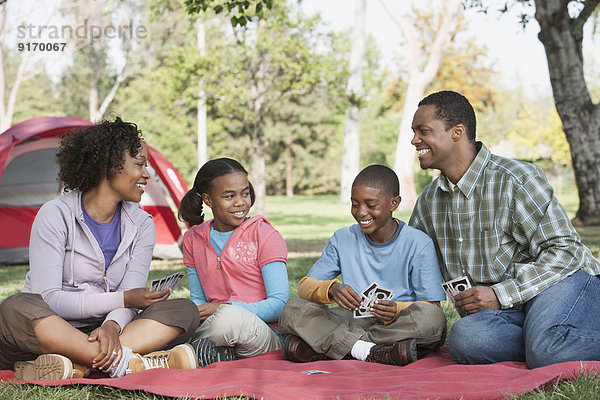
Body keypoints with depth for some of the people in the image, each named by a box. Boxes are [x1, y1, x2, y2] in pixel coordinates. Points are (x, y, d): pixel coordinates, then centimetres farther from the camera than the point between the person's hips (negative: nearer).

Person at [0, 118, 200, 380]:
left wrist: (112, 324, -30)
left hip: (97, 335, 4)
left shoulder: (141, 225, 5)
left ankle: (78, 368, -37)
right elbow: (47, 299, -17)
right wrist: (122, 299, -22)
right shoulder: (56, 215, -9)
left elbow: (129, 299, -5)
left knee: (184, 310, -17)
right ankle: (131, 364, -40)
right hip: (48, 332, -4)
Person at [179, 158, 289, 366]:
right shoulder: (193, 239, 15)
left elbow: (280, 304, -6)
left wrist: (224, 308, -18)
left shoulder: (266, 235, 1)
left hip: (268, 337, -3)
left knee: (231, 318, -39)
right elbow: (198, 300, 16)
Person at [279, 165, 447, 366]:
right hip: (353, 322, 2)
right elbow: (305, 285, 2)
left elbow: (431, 307, -7)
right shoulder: (343, 240, 7)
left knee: (432, 319, -35)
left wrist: (396, 310, -28)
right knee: (293, 310, -18)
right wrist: (331, 289, -21)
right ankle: (369, 351, -32)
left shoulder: (419, 244, -3)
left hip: (399, 326, -2)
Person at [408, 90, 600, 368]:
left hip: (563, 282, -5)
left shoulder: (517, 179, -10)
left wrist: (502, 294, -19)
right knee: (464, 338, -31)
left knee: (546, 349, -39)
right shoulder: (428, 202, 10)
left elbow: (564, 250, -12)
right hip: (507, 314, 5)